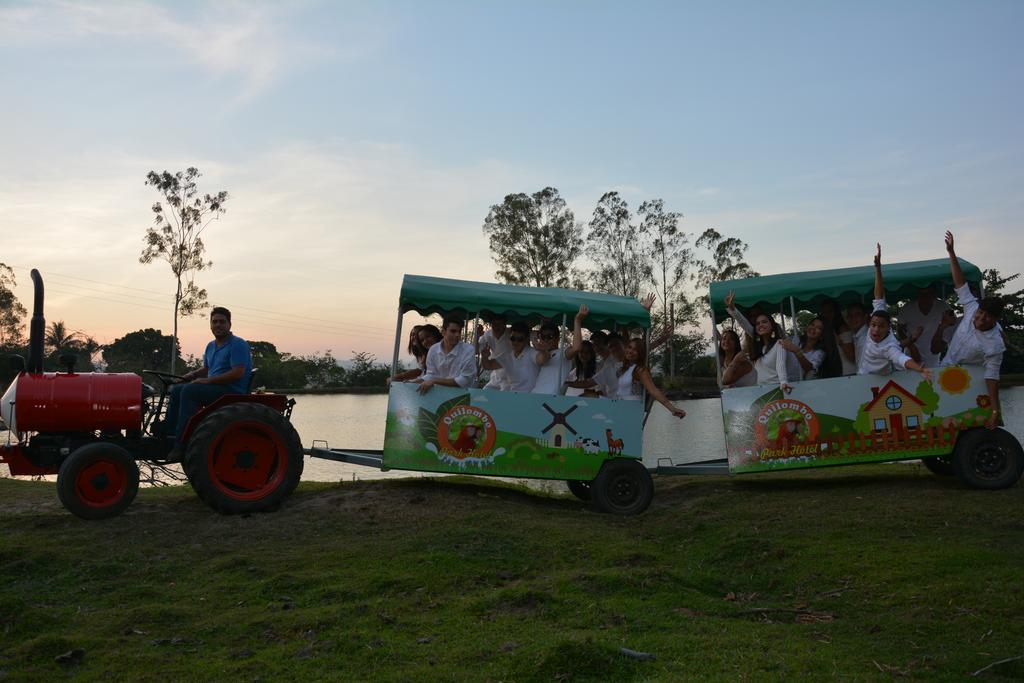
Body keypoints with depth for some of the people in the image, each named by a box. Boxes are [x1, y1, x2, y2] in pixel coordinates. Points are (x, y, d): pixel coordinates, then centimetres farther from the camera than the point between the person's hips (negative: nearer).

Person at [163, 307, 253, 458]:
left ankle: (181, 444, -27)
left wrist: (207, 380, -20)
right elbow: (206, 369, 29)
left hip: (233, 391, -9)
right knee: (176, 389, 5)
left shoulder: (238, 344, -10)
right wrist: (193, 374, 6)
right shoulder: (211, 346, 17)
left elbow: (238, 373, -21)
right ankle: (167, 430, 0)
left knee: (189, 391, -25)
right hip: (214, 389, 9)